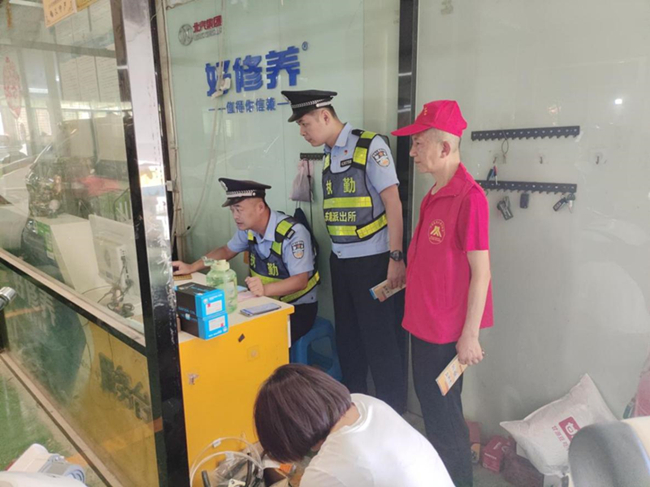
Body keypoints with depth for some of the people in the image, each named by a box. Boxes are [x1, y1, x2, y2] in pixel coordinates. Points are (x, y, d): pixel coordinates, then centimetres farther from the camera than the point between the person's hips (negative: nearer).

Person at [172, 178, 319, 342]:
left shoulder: (293, 233, -26)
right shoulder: (248, 229, -2)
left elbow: (300, 281, -29)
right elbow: (226, 250, 15)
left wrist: (265, 289, -46)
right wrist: (191, 267, 3)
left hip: (299, 308, -6)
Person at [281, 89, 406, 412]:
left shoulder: (370, 146, -10)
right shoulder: (327, 156, 10)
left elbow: (392, 203, -13)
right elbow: (335, 210, 12)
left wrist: (396, 258, -16)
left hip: (372, 260, -7)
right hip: (340, 260, 7)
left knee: (380, 340, 3)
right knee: (347, 337, 16)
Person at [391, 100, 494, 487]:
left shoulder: (469, 197, -19)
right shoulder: (434, 195, 7)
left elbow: (481, 271, -19)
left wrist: (470, 335, -17)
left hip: (448, 330, -9)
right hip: (424, 321, 9)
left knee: (444, 415, 8)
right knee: (431, 404, 22)